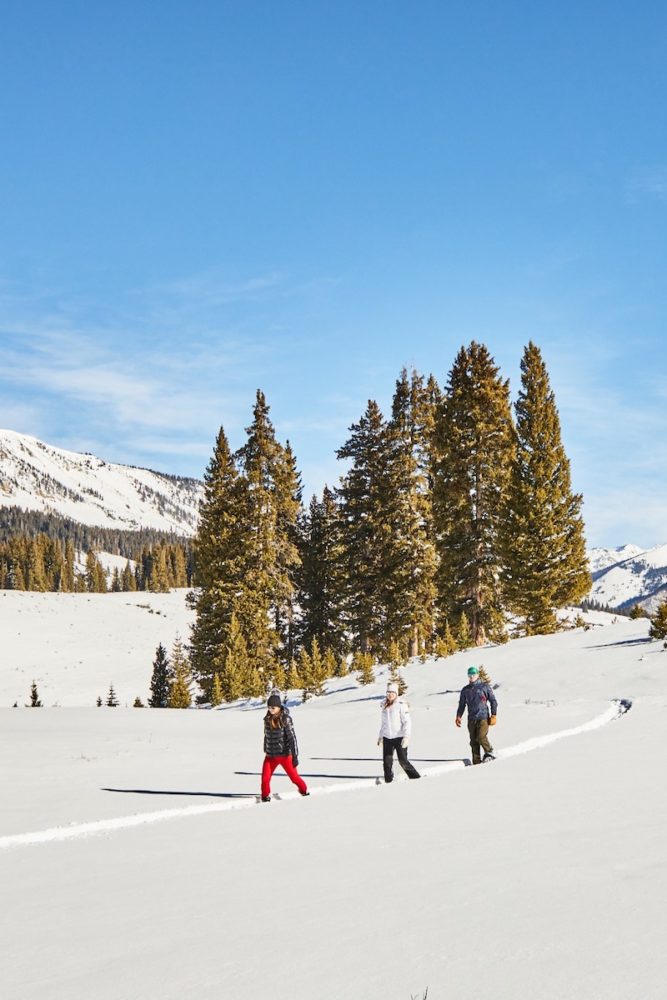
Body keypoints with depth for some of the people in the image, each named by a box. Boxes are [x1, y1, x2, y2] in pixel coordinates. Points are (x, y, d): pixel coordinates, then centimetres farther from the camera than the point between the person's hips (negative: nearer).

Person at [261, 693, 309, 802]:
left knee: (293, 776, 8)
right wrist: (266, 751, 19)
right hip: (270, 755, 4)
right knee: (265, 778, -7)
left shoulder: (285, 719, -15)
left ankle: (304, 789, 36)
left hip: (284, 754, -4)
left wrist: (295, 756, -16)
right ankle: (265, 795, 18)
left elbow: (292, 738, -15)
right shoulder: (268, 719, 3)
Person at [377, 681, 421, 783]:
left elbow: (407, 721, -12)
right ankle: (388, 781, 14)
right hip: (387, 738, 5)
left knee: (403, 761, -5)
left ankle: (416, 778, 11)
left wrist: (406, 736, -21)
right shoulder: (385, 705, 10)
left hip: (399, 737, -5)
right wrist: (380, 736, 23)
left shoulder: (401, 705, -8)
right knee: (387, 761, 2)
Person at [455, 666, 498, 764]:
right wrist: (459, 716, 7)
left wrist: (493, 715, -4)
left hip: (483, 718, -4)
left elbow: (493, 701, 5)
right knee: (474, 741, 1)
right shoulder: (465, 690, 14)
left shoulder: (485, 687, 3)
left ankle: (489, 753, 7)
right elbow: (462, 704, 20)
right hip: (471, 719, 4)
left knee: (481, 737, -18)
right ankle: (476, 762, 6)